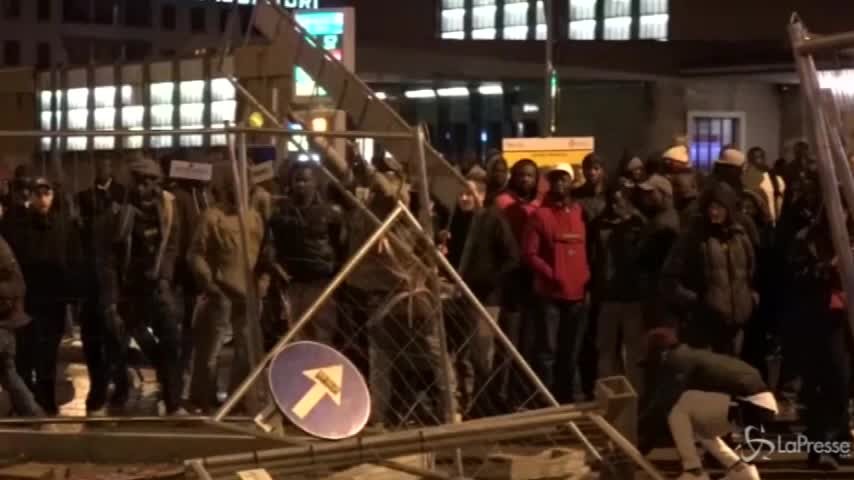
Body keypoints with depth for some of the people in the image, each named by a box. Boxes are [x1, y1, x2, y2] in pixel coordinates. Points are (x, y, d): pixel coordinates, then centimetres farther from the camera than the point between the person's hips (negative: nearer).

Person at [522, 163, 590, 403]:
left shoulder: (580, 212, 11)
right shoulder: (540, 215, -2)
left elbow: (588, 249, 16)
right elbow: (529, 253, -6)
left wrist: (587, 280, 6)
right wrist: (551, 274, -13)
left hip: (578, 294, 4)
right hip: (550, 294, -4)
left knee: (571, 352, 11)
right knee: (548, 351, -6)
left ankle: (566, 398, 20)